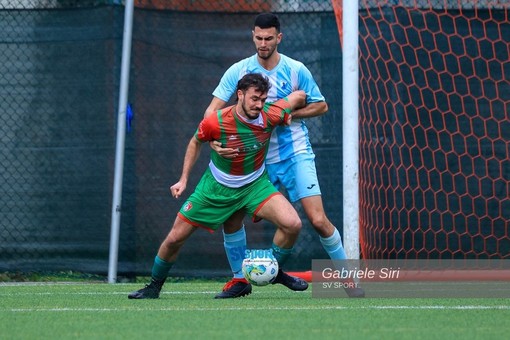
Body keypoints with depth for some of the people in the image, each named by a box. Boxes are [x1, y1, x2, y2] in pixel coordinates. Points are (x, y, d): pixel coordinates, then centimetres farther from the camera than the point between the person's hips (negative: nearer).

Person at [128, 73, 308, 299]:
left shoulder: (270, 116, -21)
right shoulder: (215, 122, -24)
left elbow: (299, 96, -4)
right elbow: (196, 142, -1)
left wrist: (289, 117, 8)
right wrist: (184, 179, 1)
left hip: (255, 184, 1)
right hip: (217, 186, -1)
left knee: (293, 224, -21)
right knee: (175, 238, 0)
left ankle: (274, 272, 6)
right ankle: (154, 286, 25)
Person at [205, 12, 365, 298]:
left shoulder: (296, 70, -5)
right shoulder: (238, 71, -2)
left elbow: (321, 105, 4)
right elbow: (212, 109, -6)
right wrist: (214, 140, -26)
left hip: (295, 154, -2)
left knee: (318, 220, -13)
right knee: (230, 216, -3)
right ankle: (239, 279, 16)